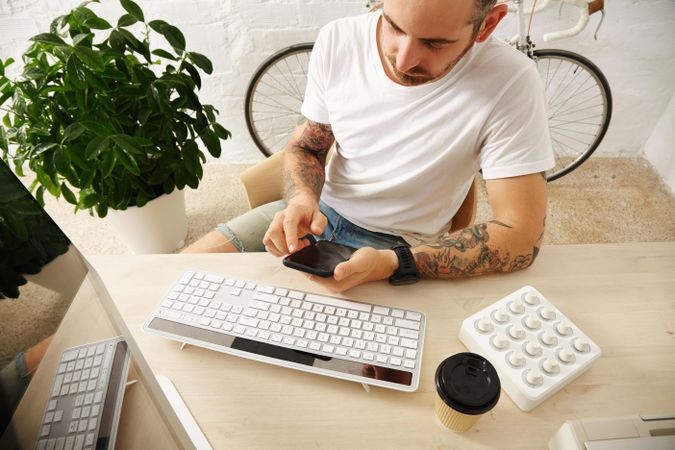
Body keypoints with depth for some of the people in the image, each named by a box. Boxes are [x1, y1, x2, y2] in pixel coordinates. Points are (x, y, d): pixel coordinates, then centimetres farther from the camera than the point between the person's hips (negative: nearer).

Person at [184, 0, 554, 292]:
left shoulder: (510, 83, -22)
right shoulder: (337, 40, -10)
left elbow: (520, 237, -21)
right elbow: (305, 147, 2)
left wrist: (393, 264, -32)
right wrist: (302, 201, -20)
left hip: (397, 244, -3)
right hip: (322, 209, 4)